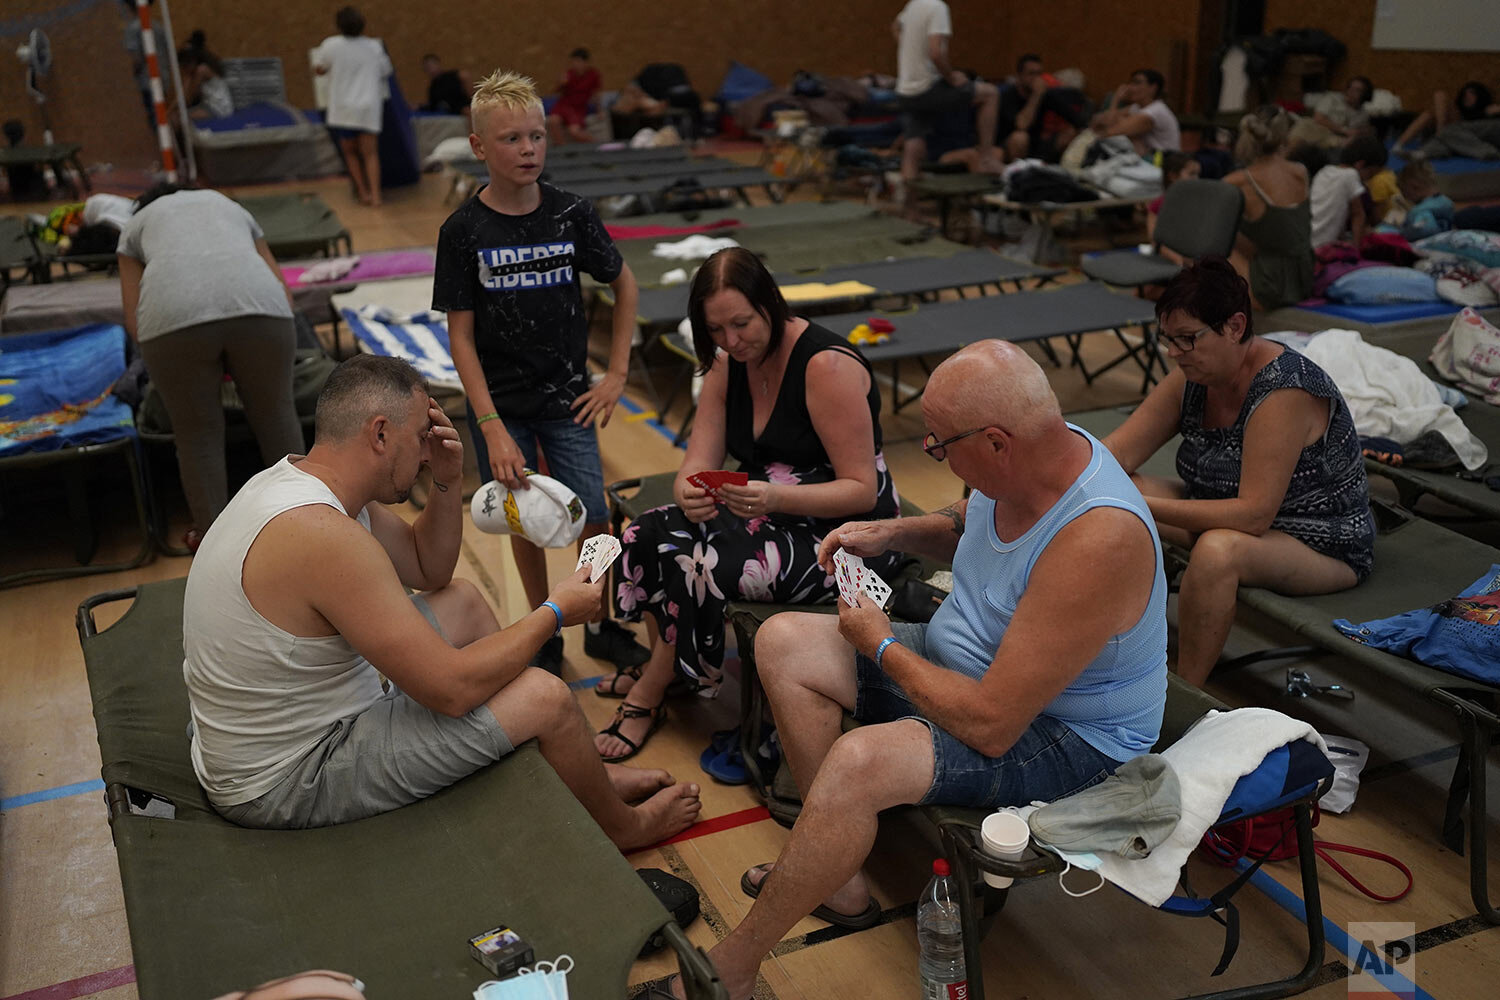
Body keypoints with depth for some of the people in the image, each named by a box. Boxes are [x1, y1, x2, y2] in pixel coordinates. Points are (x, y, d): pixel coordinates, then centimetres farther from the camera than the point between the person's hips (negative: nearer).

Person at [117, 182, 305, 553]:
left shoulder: (135, 225, 33)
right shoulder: (231, 207, 39)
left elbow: (134, 321, 22)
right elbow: (284, 292, 33)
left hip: (173, 315, -1)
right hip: (259, 305, 2)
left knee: (197, 430, 14)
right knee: (275, 412, 19)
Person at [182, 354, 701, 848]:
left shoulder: (296, 479, 1)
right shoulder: (321, 534, -31)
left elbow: (430, 569, 14)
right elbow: (451, 689, -27)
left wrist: (449, 481, -4)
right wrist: (554, 613, -13)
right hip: (284, 786, -10)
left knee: (462, 601, 17)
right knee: (544, 698, -13)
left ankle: (588, 776, 26)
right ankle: (622, 825, 20)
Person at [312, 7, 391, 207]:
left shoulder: (331, 45, -5)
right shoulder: (374, 46, 0)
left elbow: (318, 70, 5)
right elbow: (385, 72, 12)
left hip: (343, 109, -1)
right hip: (369, 108, 1)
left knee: (350, 152, 14)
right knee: (370, 153, 3)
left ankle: (363, 192, 13)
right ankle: (375, 195, -7)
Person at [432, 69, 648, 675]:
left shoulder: (571, 214, -5)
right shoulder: (463, 230, -8)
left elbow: (624, 285, 9)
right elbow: (461, 334, -8)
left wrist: (616, 374, 2)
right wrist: (492, 427, -16)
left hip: (566, 398, 1)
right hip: (499, 403, -1)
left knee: (593, 518, -2)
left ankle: (602, 625, 22)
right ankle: (544, 634, 28)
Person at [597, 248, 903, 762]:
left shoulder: (827, 365, -21)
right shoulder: (727, 363, 2)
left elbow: (862, 490, -21)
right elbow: (700, 460, -2)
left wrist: (776, 497, -37)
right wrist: (688, 492, -27)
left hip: (841, 530, -8)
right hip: (770, 511, 8)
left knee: (699, 568, -25)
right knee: (649, 535, -12)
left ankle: (648, 695, 0)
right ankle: (657, 671, 4)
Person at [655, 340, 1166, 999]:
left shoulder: (1097, 538, -35)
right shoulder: (1024, 457, -9)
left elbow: (990, 724, -32)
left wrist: (882, 644, -18)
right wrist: (893, 533, -1)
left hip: (1061, 737, -9)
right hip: (971, 661, 10)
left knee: (858, 762, -33)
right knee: (785, 642, 2)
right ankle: (837, 878, 6)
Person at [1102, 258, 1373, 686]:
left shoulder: (1284, 391, -28)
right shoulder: (1193, 376, -4)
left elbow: (1255, 514, -33)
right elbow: (1117, 452, -6)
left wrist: (1147, 507, -35)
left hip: (1324, 550, -8)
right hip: (1233, 517, 8)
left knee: (1218, 549, -39)